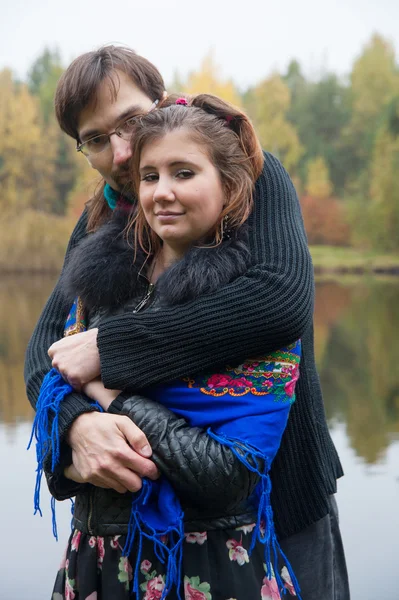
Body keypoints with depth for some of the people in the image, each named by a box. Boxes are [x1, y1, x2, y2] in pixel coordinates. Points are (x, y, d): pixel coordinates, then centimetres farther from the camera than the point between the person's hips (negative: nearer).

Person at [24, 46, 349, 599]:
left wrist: (108, 347, -29)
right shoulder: (100, 224, 1)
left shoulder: (254, 176, -14)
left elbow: (282, 300, -32)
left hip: (281, 487, -3)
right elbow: (49, 338, -8)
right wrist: (76, 420, -32)